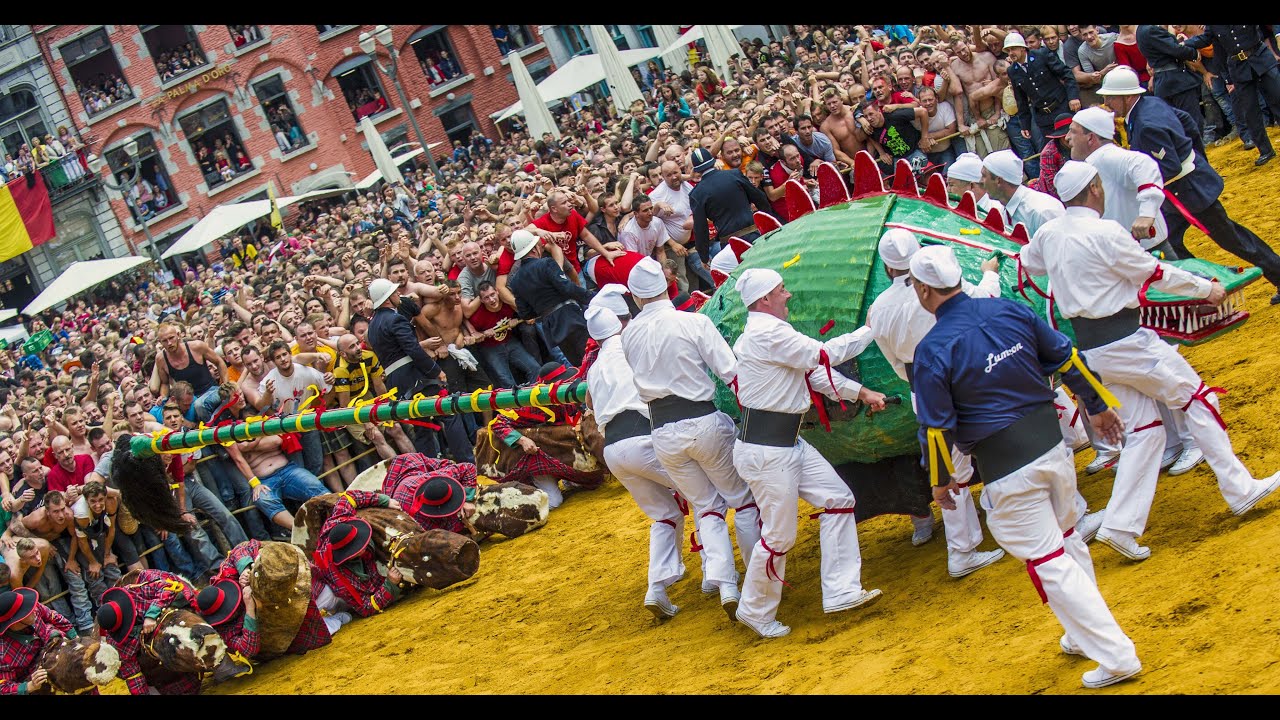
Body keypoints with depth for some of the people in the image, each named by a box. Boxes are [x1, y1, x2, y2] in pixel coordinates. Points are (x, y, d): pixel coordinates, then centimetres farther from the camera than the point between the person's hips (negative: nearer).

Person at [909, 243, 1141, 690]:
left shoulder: (932, 350, -15)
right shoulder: (1011, 311, 0)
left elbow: (937, 427, -10)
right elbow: (1067, 359, 9)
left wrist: (940, 481, 6)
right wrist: (1098, 406, 23)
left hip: (1007, 469, -6)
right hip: (1053, 445, 6)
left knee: (1049, 562, 3)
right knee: (1067, 541, 26)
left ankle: (1117, 656, 4)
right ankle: (1087, 635, 40)